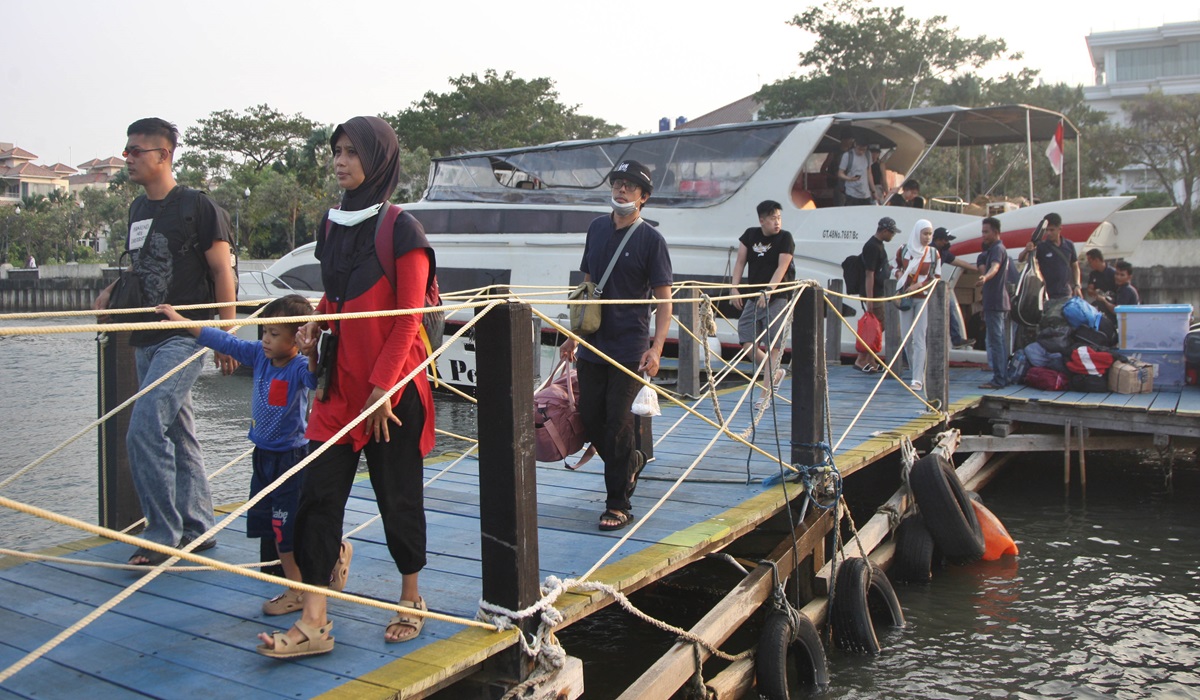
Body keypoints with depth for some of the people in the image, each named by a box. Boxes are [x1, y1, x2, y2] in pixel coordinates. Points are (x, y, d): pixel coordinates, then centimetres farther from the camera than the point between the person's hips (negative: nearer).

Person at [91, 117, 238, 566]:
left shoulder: (197, 206, -8)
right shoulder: (138, 208, 15)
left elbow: (222, 271, -8)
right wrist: (113, 289, 4)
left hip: (184, 337, -8)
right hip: (147, 339, 8)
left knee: (145, 431, -16)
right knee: (176, 434, 13)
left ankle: (163, 535, -6)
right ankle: (197, 528, 23)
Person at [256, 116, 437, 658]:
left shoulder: (401, 230, -10)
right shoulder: (332, 223, 10)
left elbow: (407, 319, -13)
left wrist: (381, 387, -16)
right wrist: (315, 323, 4)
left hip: (391, 384, -6)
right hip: (339, 381, 6)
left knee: (397, 493, 7)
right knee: (319, 493, 0)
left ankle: (411, 599, 28)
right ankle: (314, 623, 6)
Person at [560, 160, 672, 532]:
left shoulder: (651, 239, -6)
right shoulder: (597, 228, 11)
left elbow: (664, 299, -8)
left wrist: (656, 348, -20)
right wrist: (574, 335, 16)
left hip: (630, 347, -6)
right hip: (592, 344, 6)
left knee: (617, 422, -6)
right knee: (590, 421, 9)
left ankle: (618, 504, 7)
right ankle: (631, 461, 38)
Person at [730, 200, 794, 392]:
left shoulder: (785, 238, -5)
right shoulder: (750, 234, 6)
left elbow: (782, 268, -14)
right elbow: (740, 262, 5)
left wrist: (768, 291, -25)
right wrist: (735, 288, -7)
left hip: (778, 298, -5)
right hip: (753, 297, 5)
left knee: (774, 344, -9)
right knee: (747, 343, -1)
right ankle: (776, 373, 20)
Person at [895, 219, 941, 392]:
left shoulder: (934, 253, 1)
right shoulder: (904, 250, 4)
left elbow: (937, 278, 4)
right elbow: (897, 268, 19)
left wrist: (920, 284, -12)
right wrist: (899, 274, -4)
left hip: (924, 298, -2)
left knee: (919, 338, -11)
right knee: (908, 338, 3)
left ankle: (918, 379, -14)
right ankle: (917, 373, 17)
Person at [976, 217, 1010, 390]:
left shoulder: (997, 249, -13)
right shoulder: (997, 249, 21)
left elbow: (995, 267, -34)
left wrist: (985, 278, -52)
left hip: (995, 302, -11)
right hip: (999, 301, 11)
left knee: (995, 340, -12)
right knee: (1000, 340, 14)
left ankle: (998, 379, -13)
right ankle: (1003, 376, 19)